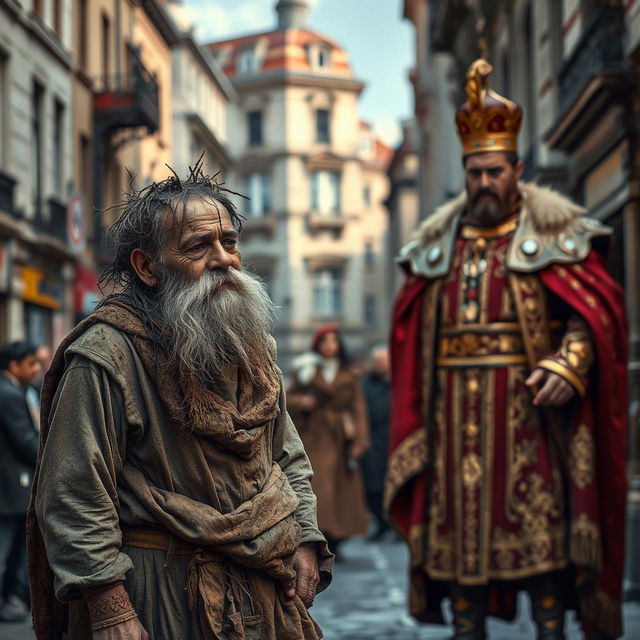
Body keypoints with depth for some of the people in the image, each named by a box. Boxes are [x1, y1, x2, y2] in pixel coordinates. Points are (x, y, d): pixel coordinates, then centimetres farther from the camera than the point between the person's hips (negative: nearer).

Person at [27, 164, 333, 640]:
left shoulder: (254, 350, 9)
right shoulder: (104, 357, -15)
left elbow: (290, 459, 18)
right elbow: (73, 500, -19)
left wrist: (305, 541, 4)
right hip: (160, 596, -6)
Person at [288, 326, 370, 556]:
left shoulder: (349, 376, 8)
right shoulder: (306, 371, 7)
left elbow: (358, 408, 4)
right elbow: (289, 396, 11)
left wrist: (359, 441, -5)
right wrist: (301, 402, -12)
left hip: (339, 439, 2)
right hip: (313, 437, -2)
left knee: (341, 488, 0)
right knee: (316, 484, -13)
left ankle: (333, 544, 9)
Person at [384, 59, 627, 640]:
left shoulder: (553, 232, 2)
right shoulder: (437, 241, 15)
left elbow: (594, 307, -6)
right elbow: (413, 329, 15)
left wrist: (569, 365, -22)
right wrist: (418, 408, 6)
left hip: (526, 403, -4)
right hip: (455, 411, 4)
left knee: (541, 522, -3)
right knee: (459, 519, 5)